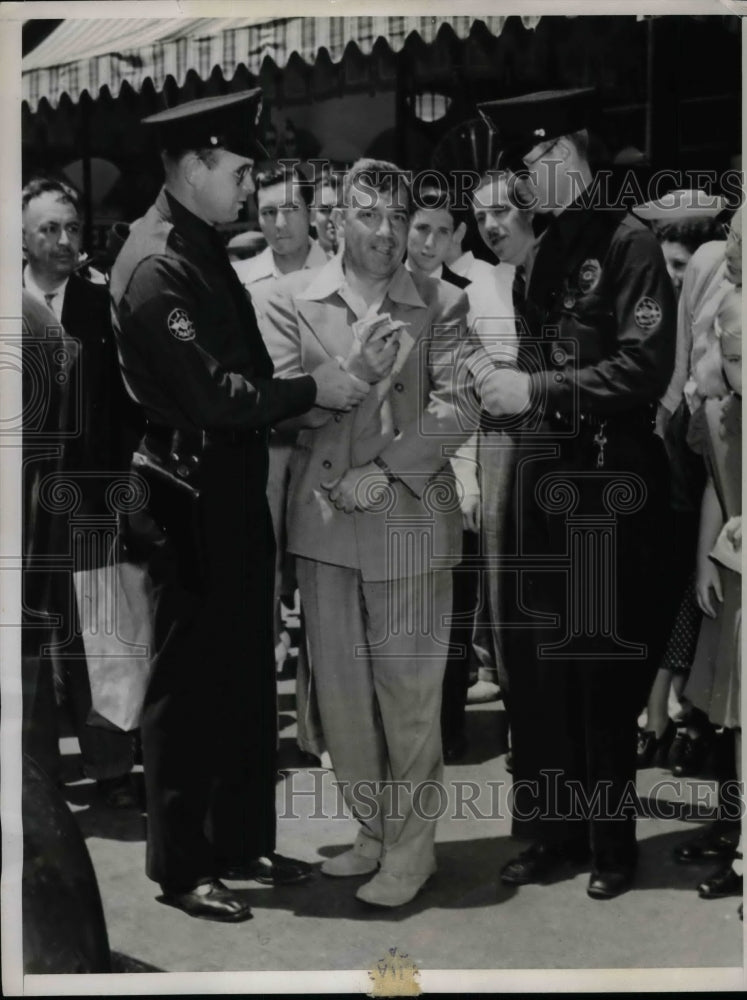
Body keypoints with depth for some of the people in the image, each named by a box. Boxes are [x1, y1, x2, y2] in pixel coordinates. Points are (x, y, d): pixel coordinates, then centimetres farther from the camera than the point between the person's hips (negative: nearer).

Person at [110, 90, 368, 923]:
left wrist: (308, 385, 3)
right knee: (189, 683, 3)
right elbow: (211, 393, -23)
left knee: (246, 675, 16)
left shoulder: (203, 249, 12)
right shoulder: (155, 265, -18)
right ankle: (179, 865, 18)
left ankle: (242, 841, 31)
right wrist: (310, 390, -14)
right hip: (191, 501, -9)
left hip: (235, 492, 9)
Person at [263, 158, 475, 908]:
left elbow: (454, 409, -5)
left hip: (410, 518, -2)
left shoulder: (441, 304, 1)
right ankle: (371, 830, 26)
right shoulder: (294, 299, 5)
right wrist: (350, 372, -18)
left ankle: (412, 844, 18)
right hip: (323, 517, 3)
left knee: (408, 689, 3)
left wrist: (386, 472, -15)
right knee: (340, 686, 10)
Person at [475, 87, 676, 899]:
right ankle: (552, 829, 24)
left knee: (602, 666, 3)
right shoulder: (544, 252, 14)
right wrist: (503, 387, 3)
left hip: (607, 479, -6)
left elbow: (645, 367, -14)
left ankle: (610, 840, 20)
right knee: (535, 661, 9)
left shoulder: (627, 243, -6)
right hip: (539, 471, 6)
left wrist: (536, 391, -17)